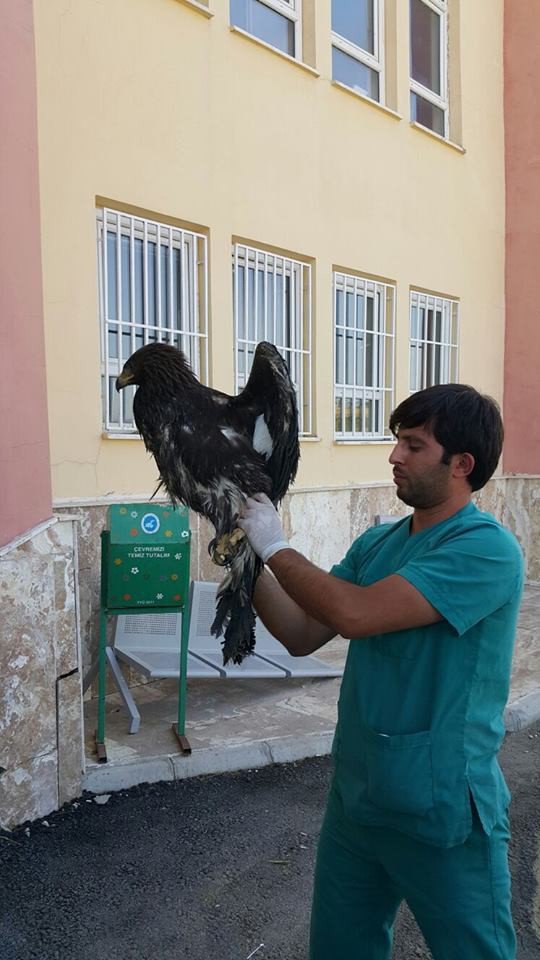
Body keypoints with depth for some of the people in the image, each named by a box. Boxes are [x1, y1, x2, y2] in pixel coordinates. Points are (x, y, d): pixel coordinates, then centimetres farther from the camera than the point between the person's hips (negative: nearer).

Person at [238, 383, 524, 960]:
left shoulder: (486, 548, -21)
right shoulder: (378, 542, 2)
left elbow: (355, 615, -30)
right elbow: (302, 635, 3)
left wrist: (276, 548, -17)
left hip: (442, 810, -6)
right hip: (356, 793, 7)